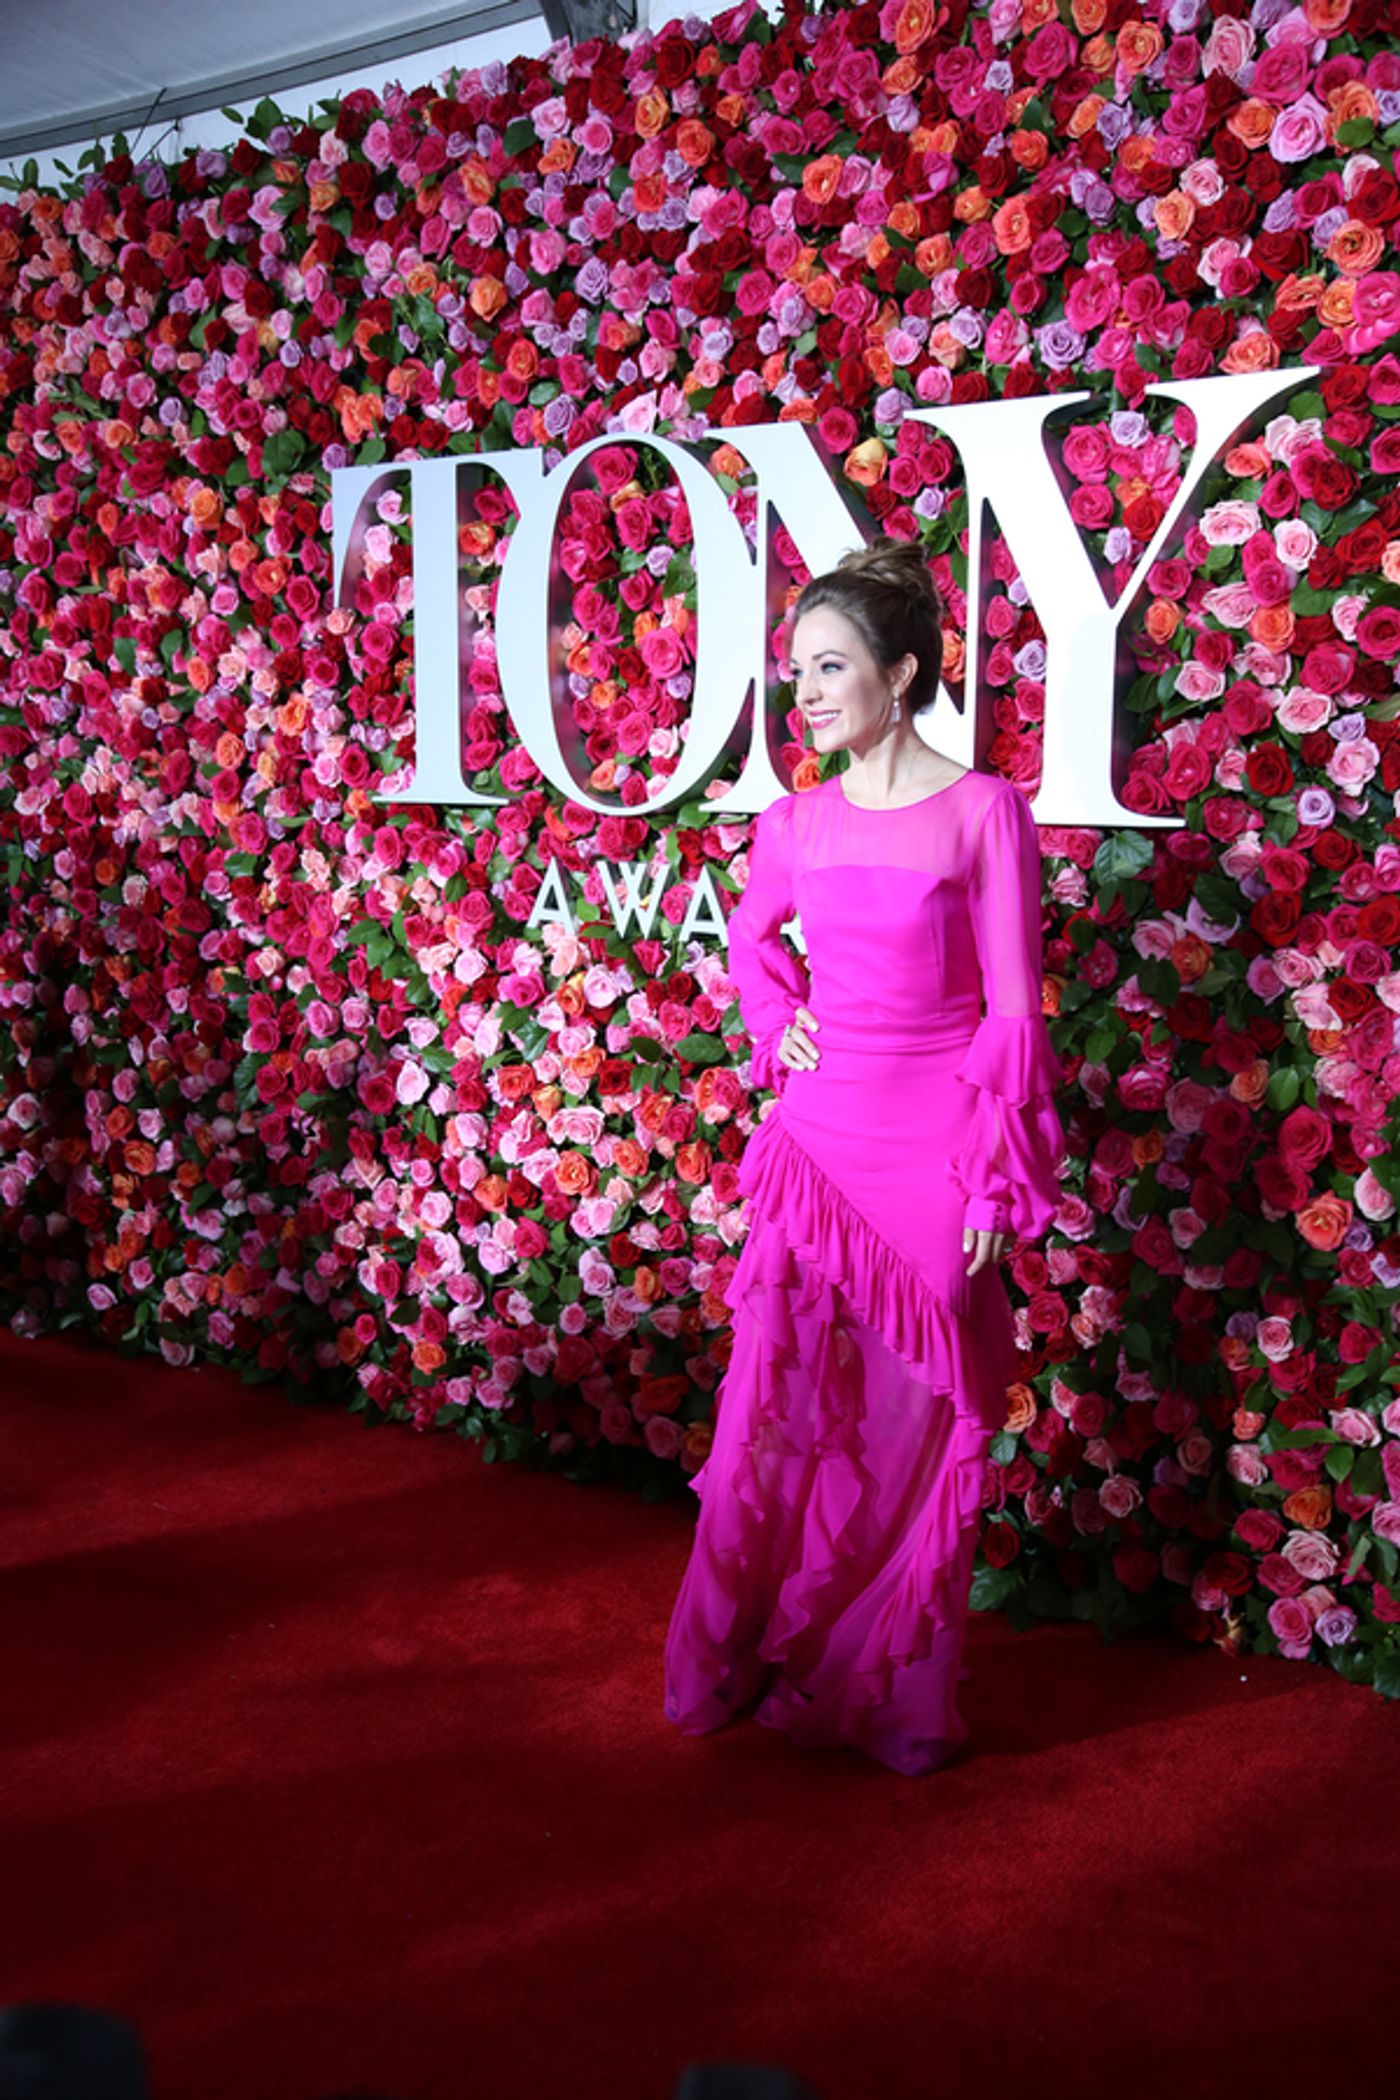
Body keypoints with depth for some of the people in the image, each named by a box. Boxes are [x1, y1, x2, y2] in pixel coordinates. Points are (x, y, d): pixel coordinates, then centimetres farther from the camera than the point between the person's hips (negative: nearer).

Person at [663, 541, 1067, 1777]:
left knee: (919, 1416, 6)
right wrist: (775, 1026, 7)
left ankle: (896, 1693, 23)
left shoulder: (983, 812, -8)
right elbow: (753, 936, 25)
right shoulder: (796, 822, 4)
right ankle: (746, 1661, 29)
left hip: (932, 1144, -4)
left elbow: (1014, 1010, -8)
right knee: (780, 1398, 10)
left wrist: (999, 1179, -9)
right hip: (816, 1138, 4)